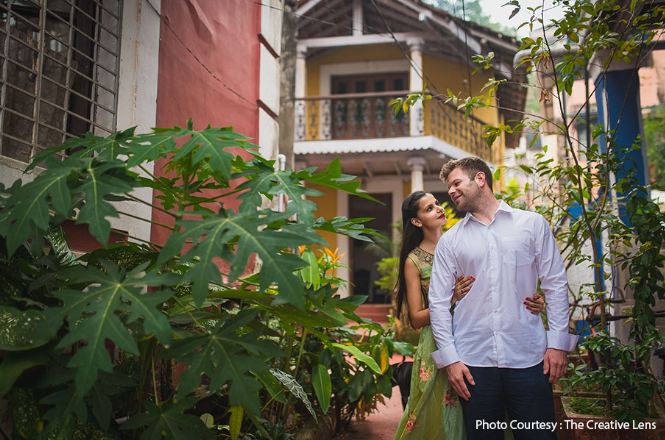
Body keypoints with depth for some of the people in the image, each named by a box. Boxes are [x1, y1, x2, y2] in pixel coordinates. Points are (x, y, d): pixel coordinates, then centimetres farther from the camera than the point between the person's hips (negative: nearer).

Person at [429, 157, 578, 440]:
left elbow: (555, 284, 5)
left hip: (528, 357, -1)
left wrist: (557, 343, -2)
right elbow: (438, 302, 5)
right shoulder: (449, 241, 8)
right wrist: (449, 358, -3)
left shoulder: (532, 224, 7)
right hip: (473, 362, 1)